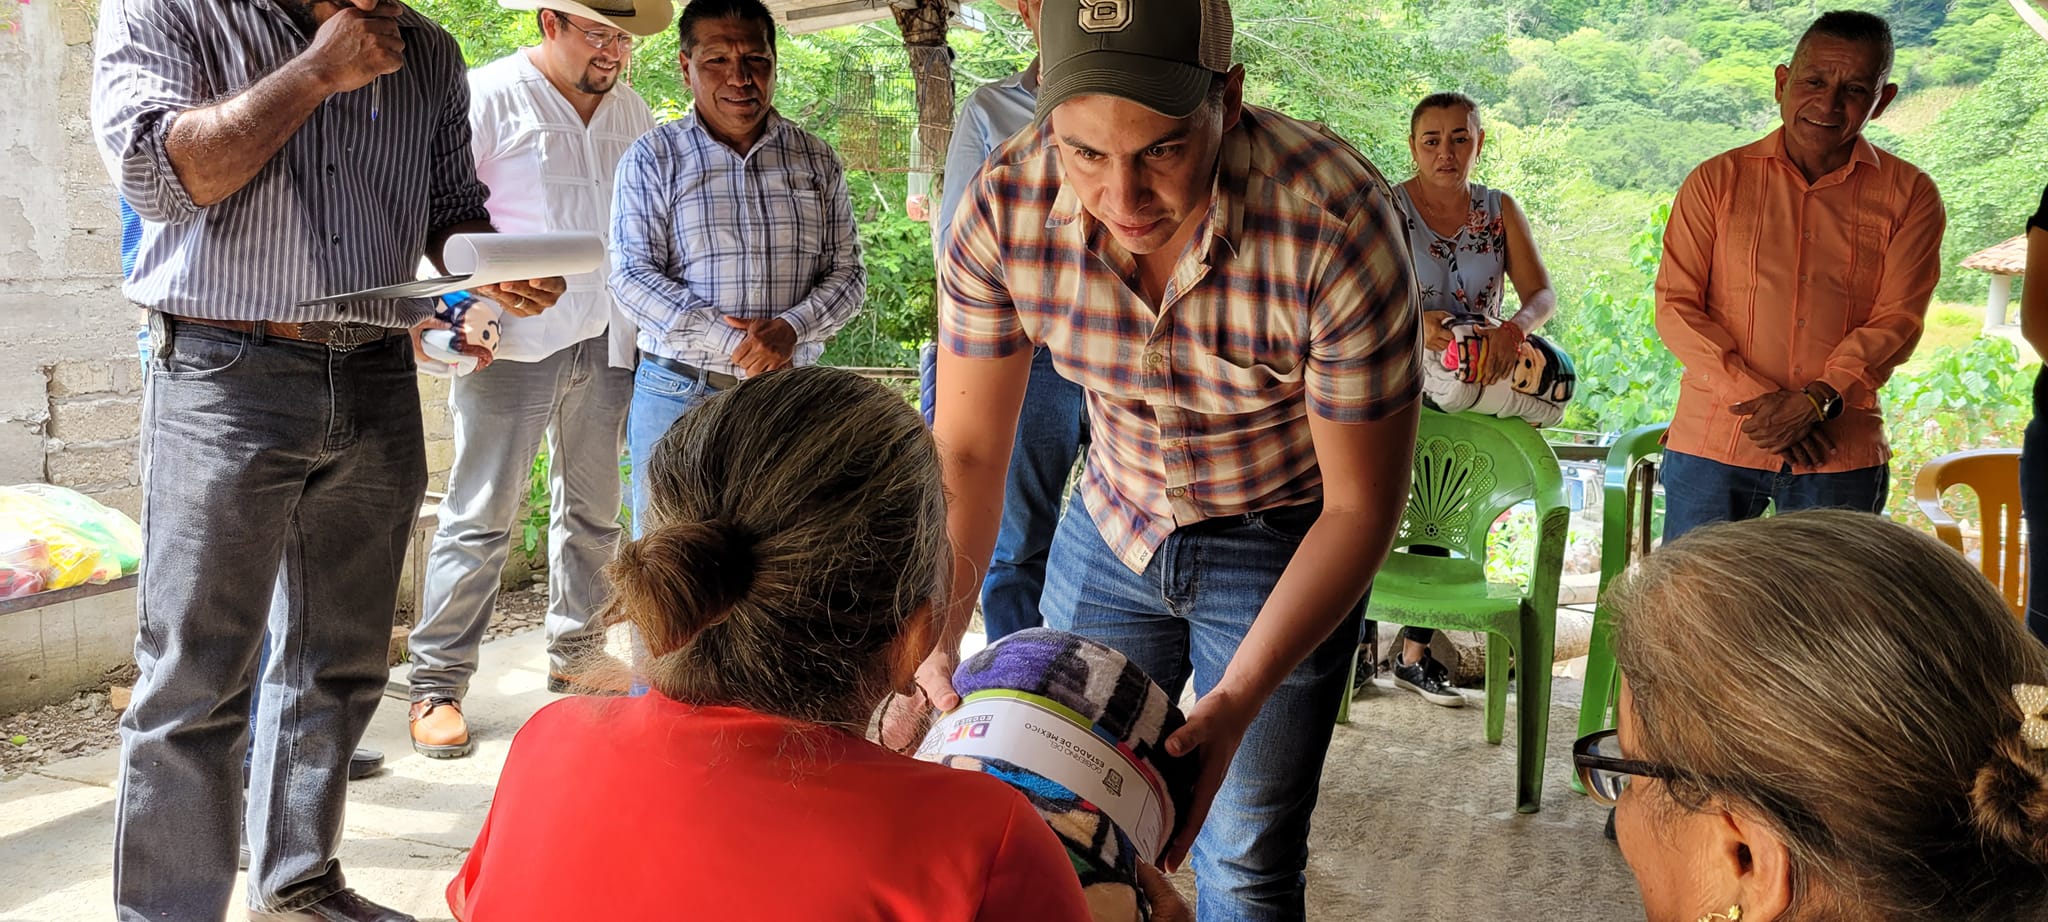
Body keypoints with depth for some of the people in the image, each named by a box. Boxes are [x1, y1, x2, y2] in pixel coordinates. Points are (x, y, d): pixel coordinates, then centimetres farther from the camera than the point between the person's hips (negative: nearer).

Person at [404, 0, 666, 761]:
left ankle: (575, 655, 30)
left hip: (604, 340, 6)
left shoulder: (633, 112, 12)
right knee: (480, 515, -5)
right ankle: (437, 685, 2)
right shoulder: (489, 96, -5)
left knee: (592, 509, 14)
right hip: (513, 339, -6)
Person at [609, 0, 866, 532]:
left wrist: (790, 327, -16)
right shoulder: (652, 159, 0)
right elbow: (631, 277, -7)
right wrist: (730, 340, -19)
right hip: (679, 396, -2)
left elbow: (847, 272, 5)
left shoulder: (816, 160, 7)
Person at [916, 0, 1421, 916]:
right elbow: (965, 453, -14)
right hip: (1114, 524, 3)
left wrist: (1238, 701, -32)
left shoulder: (1336, 222, -33)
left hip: (1283, 544, -3)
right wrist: (932, 645, -28)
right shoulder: (1004, 207, -23)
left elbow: (1360, 504, -23)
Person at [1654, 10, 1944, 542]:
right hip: (1711, 445, 0)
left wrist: (1815, 401, -16)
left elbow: (1898, 319, -2)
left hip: (1839, 454, 0)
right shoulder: (1716, 181, 6)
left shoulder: (1909, 195, 6)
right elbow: (1675, 305, 0)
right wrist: (1754, 397, -12)